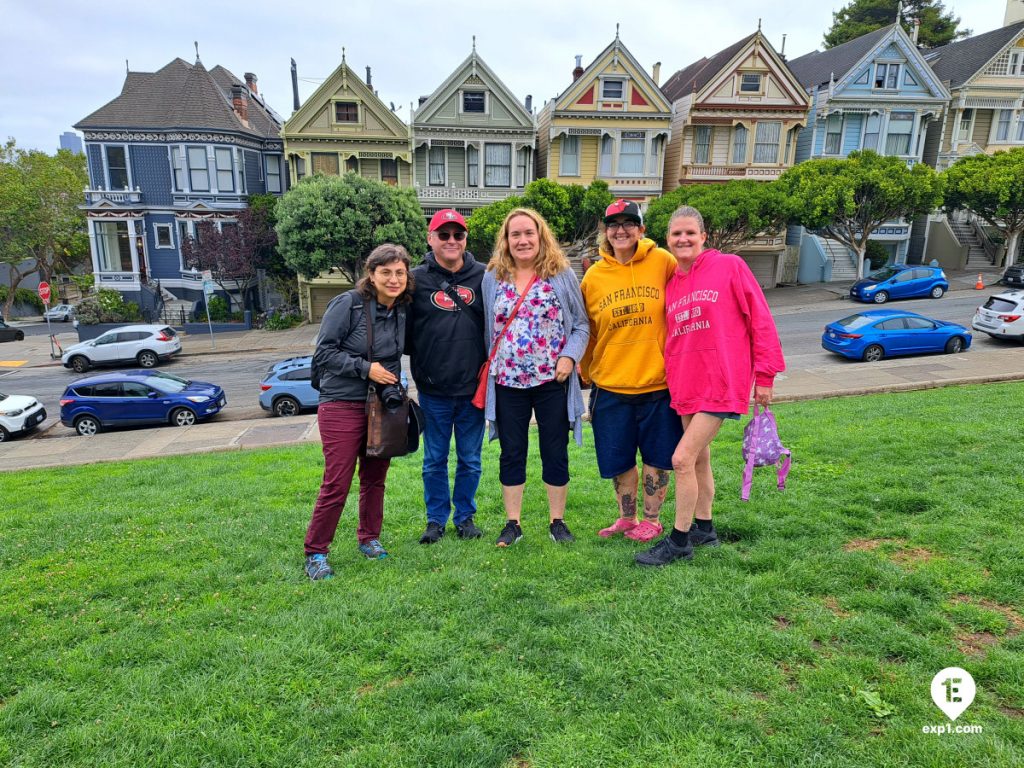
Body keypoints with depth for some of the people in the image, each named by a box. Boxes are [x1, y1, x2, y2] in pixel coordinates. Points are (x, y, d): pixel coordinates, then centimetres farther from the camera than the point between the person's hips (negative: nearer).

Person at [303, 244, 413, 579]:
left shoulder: (402, 311, 6)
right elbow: (323, 353, -12)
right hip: (343, 406, -6)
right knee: (336, 485, -5)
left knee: (375, 479, 14)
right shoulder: (348, 304, -12)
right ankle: (315, 553, 10)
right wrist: (365, 368, -18)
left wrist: (394, 388, 9)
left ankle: (369, 538, 32)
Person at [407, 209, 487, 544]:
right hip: (433, 390, 0)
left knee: (470, 460, 12)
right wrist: (419, 359, -6)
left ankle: (465, 516, 29)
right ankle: (436, 519, 27)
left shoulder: (482, 277, 1)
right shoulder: (417, 279, 0)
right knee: (434, 460, 12)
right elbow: (404, 331, 3)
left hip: (473, 388, 1)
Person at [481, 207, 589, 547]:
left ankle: (557, 521, 23)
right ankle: (512, 524, 22)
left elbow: (580, 324, 2)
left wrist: (569, 356, -13)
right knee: (511, 454, 9)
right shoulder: (492, 279, 6)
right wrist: (489, 367, 5)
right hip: (507, 382, 2)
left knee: (555, 453, 8)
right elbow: (488, 328, 11)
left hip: (552, 380, -1)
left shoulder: (562, 275, 0)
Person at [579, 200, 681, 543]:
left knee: (656, 456, 10)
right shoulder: (593, 276, 1)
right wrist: (586, 375, 11)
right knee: (618, 459, 12)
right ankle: (626, 518, 33)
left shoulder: (662, 262, -4)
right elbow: (586, 332, 8)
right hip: (610, 385, 2)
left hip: (658, 381, -2)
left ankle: (651, 519, 29)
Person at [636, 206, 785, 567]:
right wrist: (672, 379, 12)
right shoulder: (671, 285, 11)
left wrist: (765, 374, -6)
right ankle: (703, 528, 33)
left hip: (721, 382, -6)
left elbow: (760, 321, -6)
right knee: (699, 458, 17)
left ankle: (679, 540, 5)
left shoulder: (729, 266, -6)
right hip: (686, 385, 6)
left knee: (682, 459, -10)